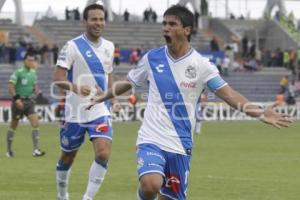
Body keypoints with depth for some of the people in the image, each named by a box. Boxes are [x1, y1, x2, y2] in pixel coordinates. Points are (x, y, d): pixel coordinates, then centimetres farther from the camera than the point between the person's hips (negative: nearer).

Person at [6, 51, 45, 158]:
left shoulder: (33, 73, 7)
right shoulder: (18, 72, -12)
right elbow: (10, 86, -15)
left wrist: (36, 90, 0)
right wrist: (16, 98, -22)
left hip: (29, 101, 5)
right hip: (19, 101, -5)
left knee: (35, 123, -10)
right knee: (13, 125, 7)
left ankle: (36, 150, -10)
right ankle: (9, 150, 22)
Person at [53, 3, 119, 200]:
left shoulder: (109, 47, 6)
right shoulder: (72, 46, -11)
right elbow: (58, 78, -17)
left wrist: (111, 97, 14)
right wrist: (76, 88, -34)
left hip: (100, 112, 3)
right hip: (75, 113, -3)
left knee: (103, 154, -17)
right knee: (68, 157, 12)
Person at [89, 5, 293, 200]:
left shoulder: (200, 64, -5)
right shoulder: (152, 58, 0)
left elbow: (229, 94, -11)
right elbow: (129, 83, 18)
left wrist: (260, 113, -23)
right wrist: (103, 96, 13)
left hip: (180, 145, 1)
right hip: (151, 139, -1)